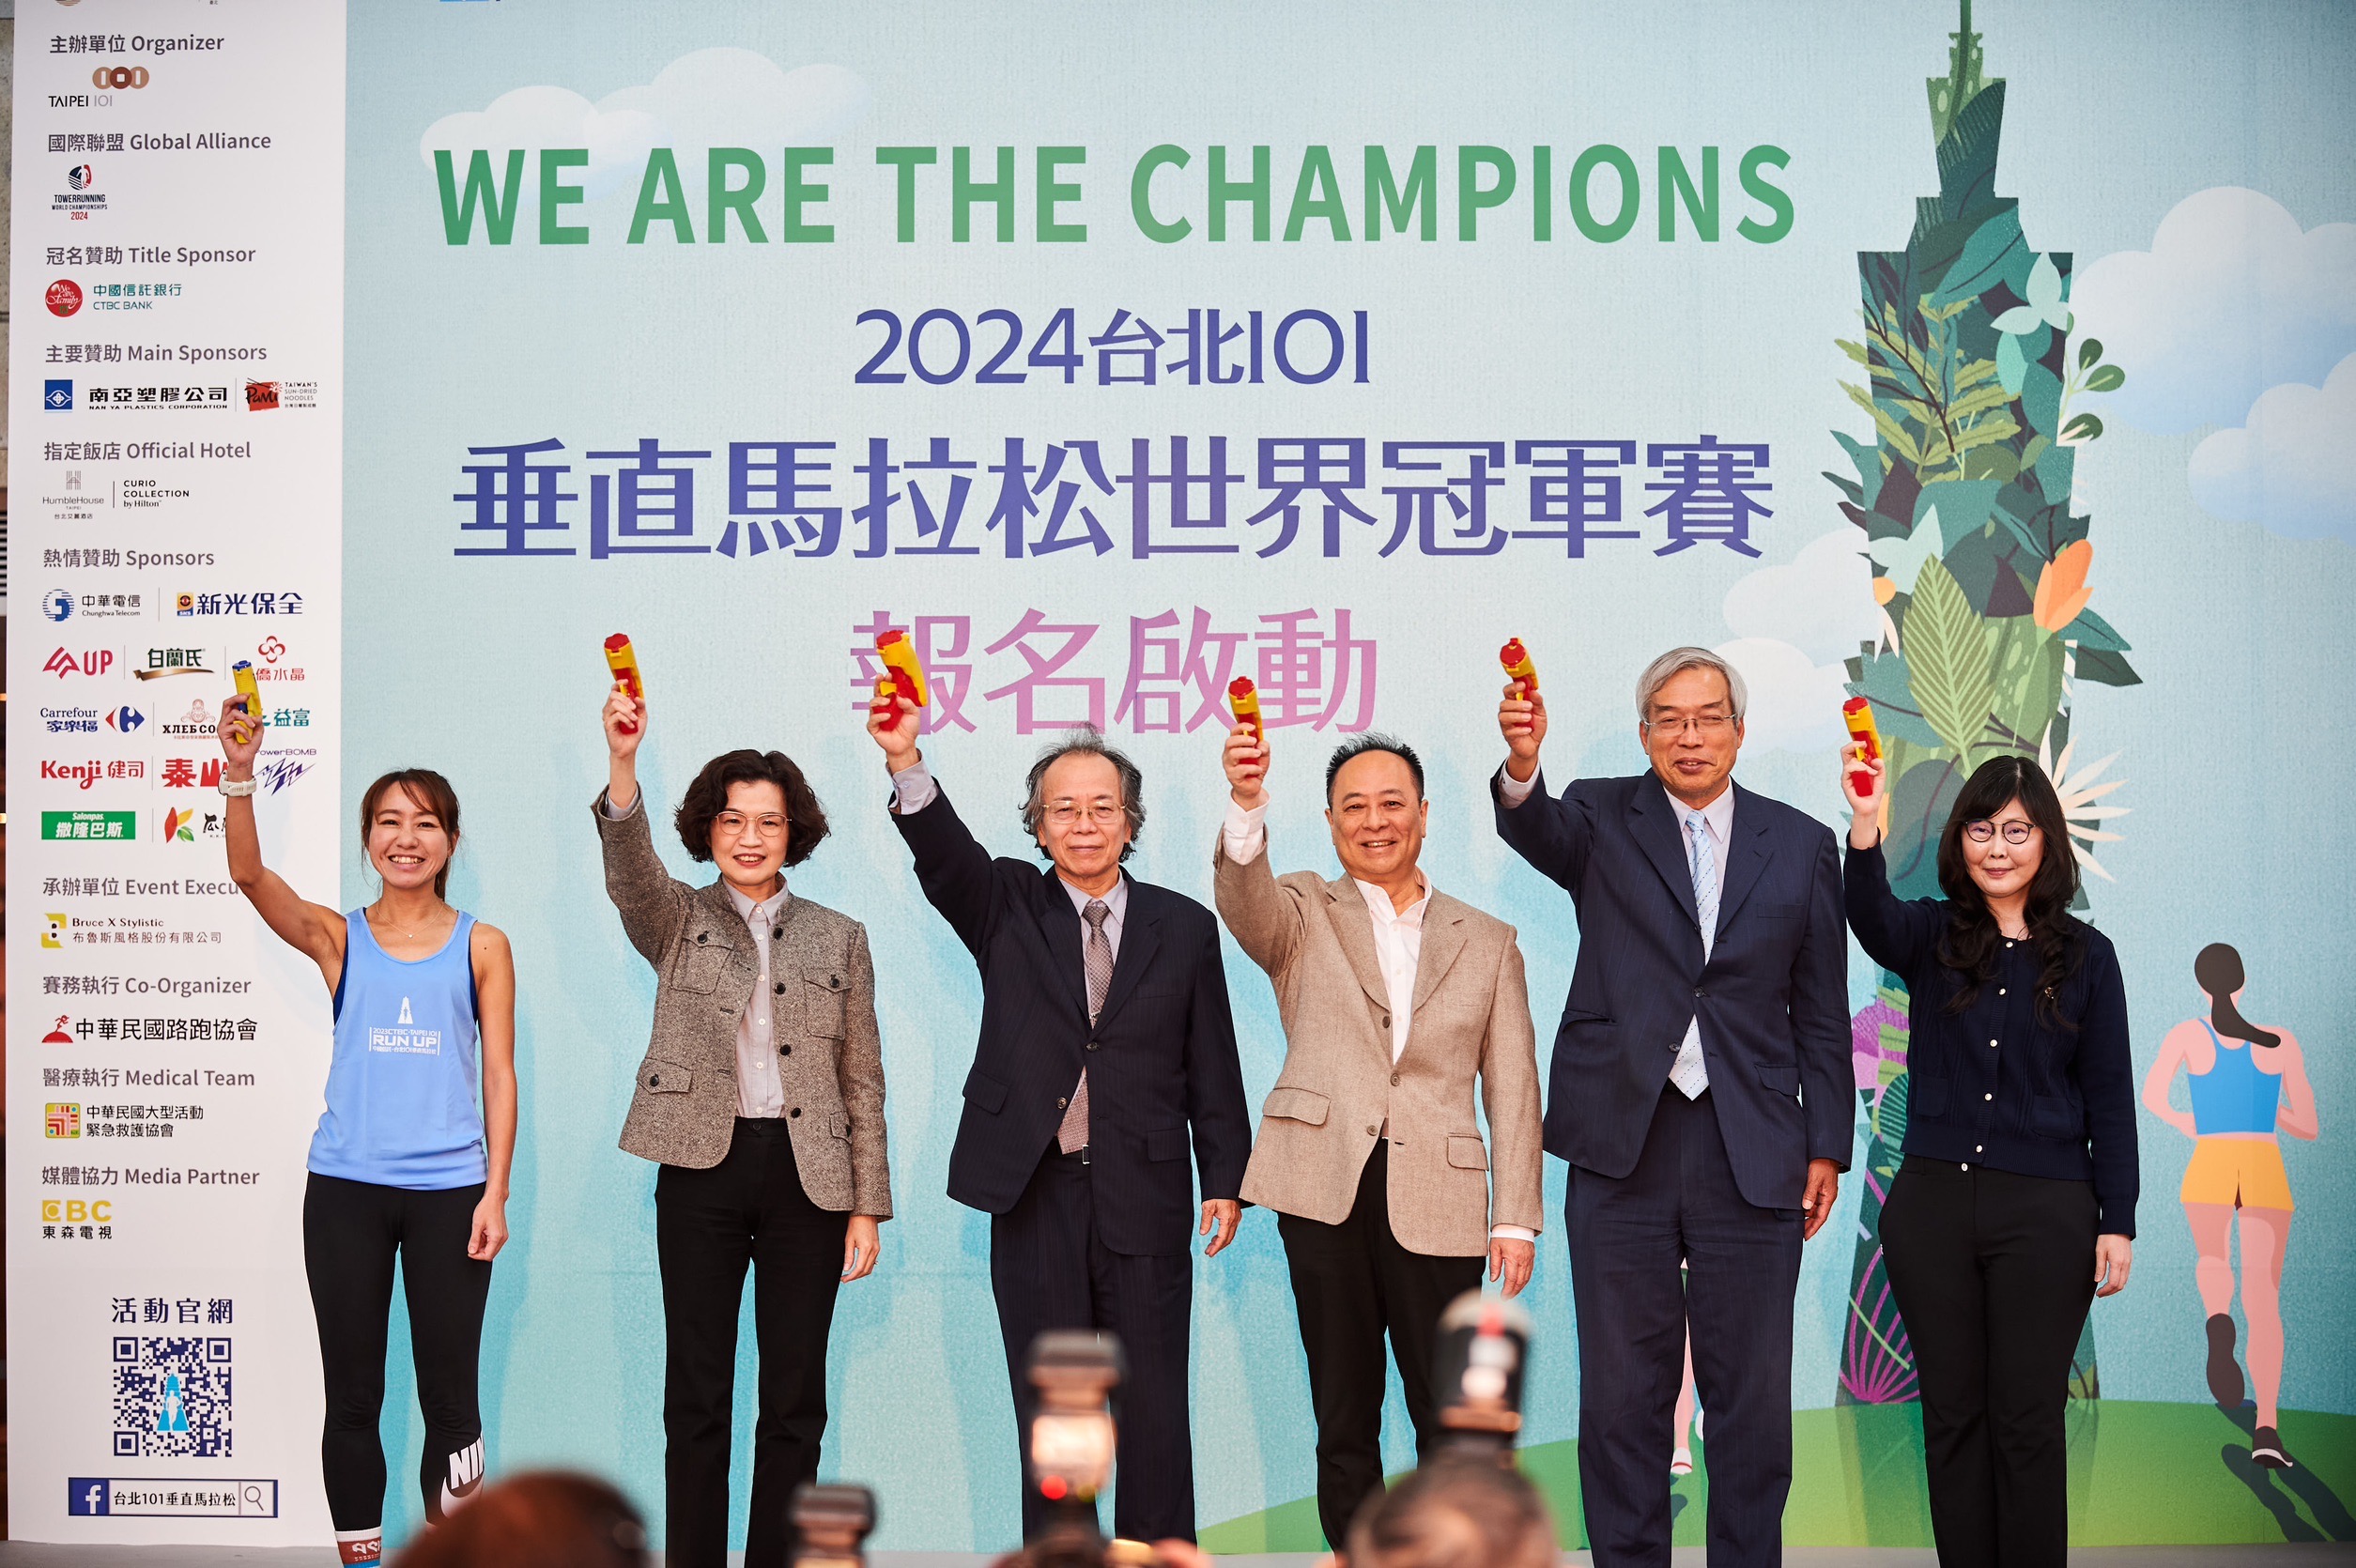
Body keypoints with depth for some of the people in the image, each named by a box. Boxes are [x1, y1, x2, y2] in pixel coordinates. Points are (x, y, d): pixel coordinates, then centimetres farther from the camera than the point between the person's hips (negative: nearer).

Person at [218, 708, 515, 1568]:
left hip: (449, 1189, -1)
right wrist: (239, 774, -26)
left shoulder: (482, 946, 6)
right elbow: (249, 874, -11)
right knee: (352, 1394, 7)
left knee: (449, 1392, 2)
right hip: (345, 1188, 1)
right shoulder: (337, 937, 6)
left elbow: (499, 1075, 4)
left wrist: (495, 1192, -3)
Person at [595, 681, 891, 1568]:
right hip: (703, 1171, -1)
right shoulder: (677, 923, 7)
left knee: (794, 1397, 4)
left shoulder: (838, 939, 10)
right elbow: (629, 869, -16)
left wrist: (867, 1206, 3)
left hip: (808, 1177, 1)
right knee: (696, 1395, 2)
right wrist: (622, 762, -34)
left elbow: (862, 1083, 9)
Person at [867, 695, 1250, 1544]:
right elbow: (942, 853, -15)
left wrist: (1225, 1179, 3)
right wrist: (905, 762, -33)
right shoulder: (1007, 908, 5)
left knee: (1154, 1412, 3)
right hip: (1036, 1195, 0)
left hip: (1144, 1197, 0)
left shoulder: (1184, 927, 6)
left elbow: (1213, 1066, 8)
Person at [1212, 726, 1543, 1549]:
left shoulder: (1487, 941, 13)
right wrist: (1247, 803, -34)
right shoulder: (1302, 913, 10)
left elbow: (1512, 1087, 10)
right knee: (1344, 1421, 5)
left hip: (1436, 1198, 1)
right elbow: (1244, 899, -14)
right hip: (1327, 1187, 0)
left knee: (1451, 1422, 1)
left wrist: (1517, 1218, 2)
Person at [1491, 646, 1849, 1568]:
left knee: (1753, 1398, 5)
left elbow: (1821, 1014, 10)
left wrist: (1826, 1146, 5)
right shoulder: (1604, 819, 6)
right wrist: (1522, 764, -40)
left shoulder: (1800, 845, 9)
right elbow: (1538, 832, -18)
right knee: (1623, 1396, 6)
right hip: (1623, 1146, -1)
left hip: (1752, 1153, 1)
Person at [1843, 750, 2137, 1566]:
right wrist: (1865, 827, -40)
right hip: (1932, 1203, 1)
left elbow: (2109, 1099, 3)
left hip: (2045, 1213, -1)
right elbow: (1873, 920, -22)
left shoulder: (2085, 956, 2)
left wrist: (2118, 1223, -3)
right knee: (1951, 1412, 9)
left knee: (2027, 1417, 3)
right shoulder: (1931, 936, 3)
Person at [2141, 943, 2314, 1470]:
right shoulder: (2281, 1041, 12)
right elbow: (2308, 1127, 15)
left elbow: (2151, 1094, -8)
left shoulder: (2188, 1033, 8)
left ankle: (2219, 1322, -16)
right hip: (2266, 1169, 1)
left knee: (2213, 1263, 23)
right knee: (2263, 1298, 0)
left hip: (2209, 1166, 0)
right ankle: (2267, 1427, -18)